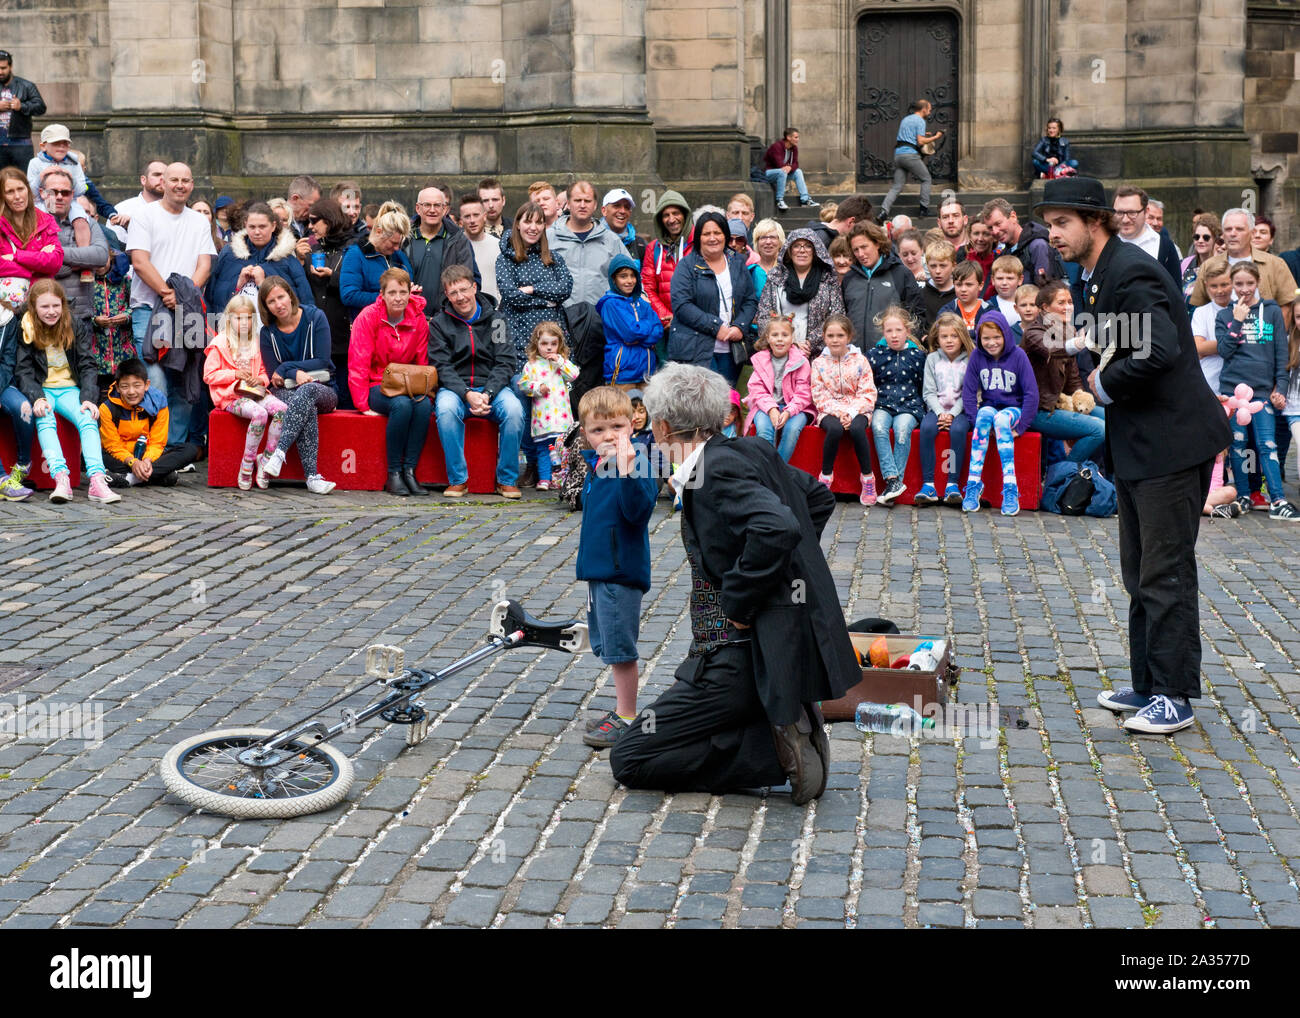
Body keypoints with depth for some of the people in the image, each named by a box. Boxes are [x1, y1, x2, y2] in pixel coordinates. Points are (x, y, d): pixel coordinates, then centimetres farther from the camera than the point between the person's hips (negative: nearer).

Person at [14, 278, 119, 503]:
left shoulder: (76, 327, 4)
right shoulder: (26, 330, -1)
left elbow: (87, 366, 2)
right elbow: (23, 371, -5)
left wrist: (89, 398, -14)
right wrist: (36, 398, -23)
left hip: (70, 389, 2)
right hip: (41, 390, -1)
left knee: (88, 419, -27)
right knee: (44, 420, -33)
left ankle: (97, 480, -42)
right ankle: (61, 478, -47)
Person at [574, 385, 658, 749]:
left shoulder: (635, 462, -16)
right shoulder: (597, 464, 9)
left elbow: (638, 510, -31)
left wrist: (627, 470, -41)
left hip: (621, 572, -9)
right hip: (598, 569, 9)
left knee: (621, 649, -2)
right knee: (609, 648, 17)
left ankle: (627, 718, 8)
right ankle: (621, 710, 29)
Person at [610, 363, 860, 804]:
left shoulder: (717, 470, -18)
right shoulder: (750, 451, 9)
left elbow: (778, 528, -34)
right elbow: (819, 497, 23)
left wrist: (738, 605, -22)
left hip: (749, 658, -10)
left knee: (629, 759, -4)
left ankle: (776, 750, -9)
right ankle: (785, 725, 8)